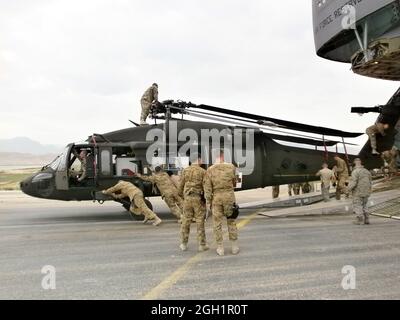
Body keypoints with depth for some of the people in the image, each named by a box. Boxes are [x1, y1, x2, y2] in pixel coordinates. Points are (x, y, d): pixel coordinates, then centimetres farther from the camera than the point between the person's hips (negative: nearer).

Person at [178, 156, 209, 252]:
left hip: (187, 198, 3)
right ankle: (202, 245, 8)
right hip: (199, 198, -3)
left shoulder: (185, 171, 4)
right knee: (200, 222, 3)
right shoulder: (203, 171, -5)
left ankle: (183, 244, 16)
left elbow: (181, 186, 6)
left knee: (186, 222, 9)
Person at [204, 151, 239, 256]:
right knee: (231, 222, 13)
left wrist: (208, 202, -2)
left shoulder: (210, 170, -7)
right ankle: (235, 247, 18)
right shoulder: (231, 167, -4)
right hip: (229, 196, 1)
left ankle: (220, 248, 12)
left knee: (217, 223, 8)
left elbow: (208, 188, -8)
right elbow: (234, 183, 10)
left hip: (216, 197, -1)